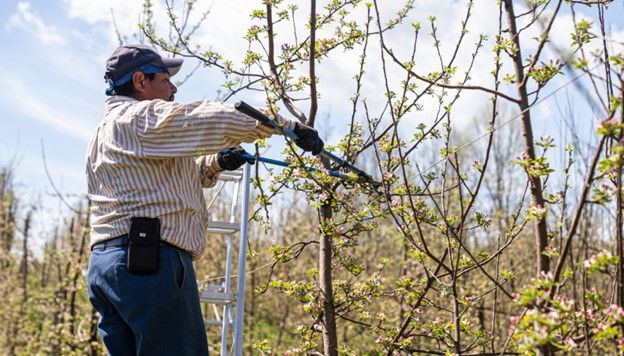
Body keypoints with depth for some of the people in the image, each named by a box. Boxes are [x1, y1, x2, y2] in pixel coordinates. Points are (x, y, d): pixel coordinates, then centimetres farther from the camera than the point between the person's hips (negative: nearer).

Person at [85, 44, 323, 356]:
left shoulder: (105, 132, 28)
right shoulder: (142, 117, -4)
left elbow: (163, 173, 34)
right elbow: (218, 119, -14)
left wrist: (216, 163, 19)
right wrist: (290, 126, -5)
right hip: (151, 260, -10)